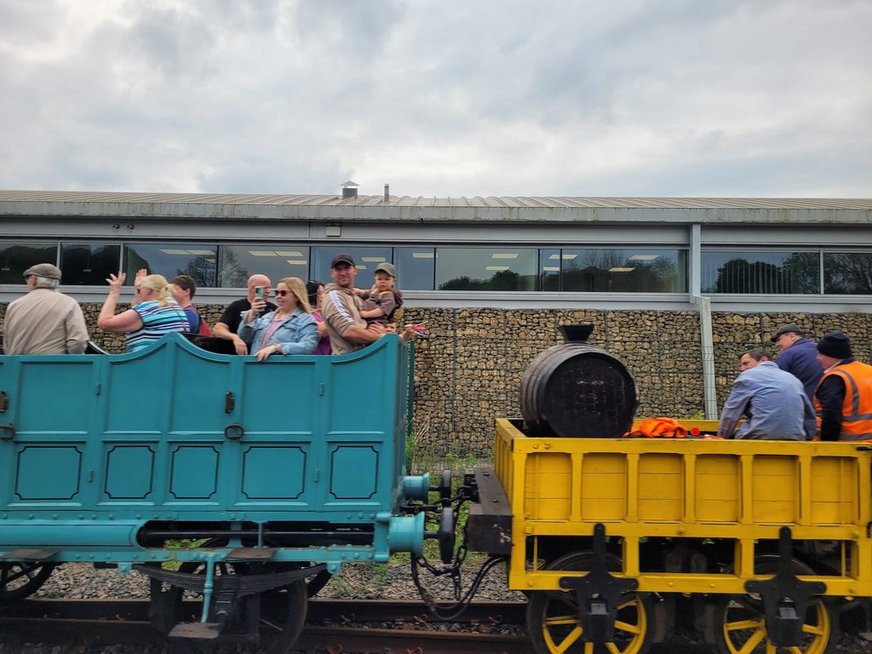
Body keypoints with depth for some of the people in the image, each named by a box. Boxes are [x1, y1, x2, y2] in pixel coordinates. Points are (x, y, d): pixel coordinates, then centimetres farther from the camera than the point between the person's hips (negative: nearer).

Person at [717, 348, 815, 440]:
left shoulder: (748, 375, 5)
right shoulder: (793, 379, 23)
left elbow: (730, 413, 4)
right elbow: (810, 418, 22)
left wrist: (723, 436, 15)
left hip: (760, 438, -6)